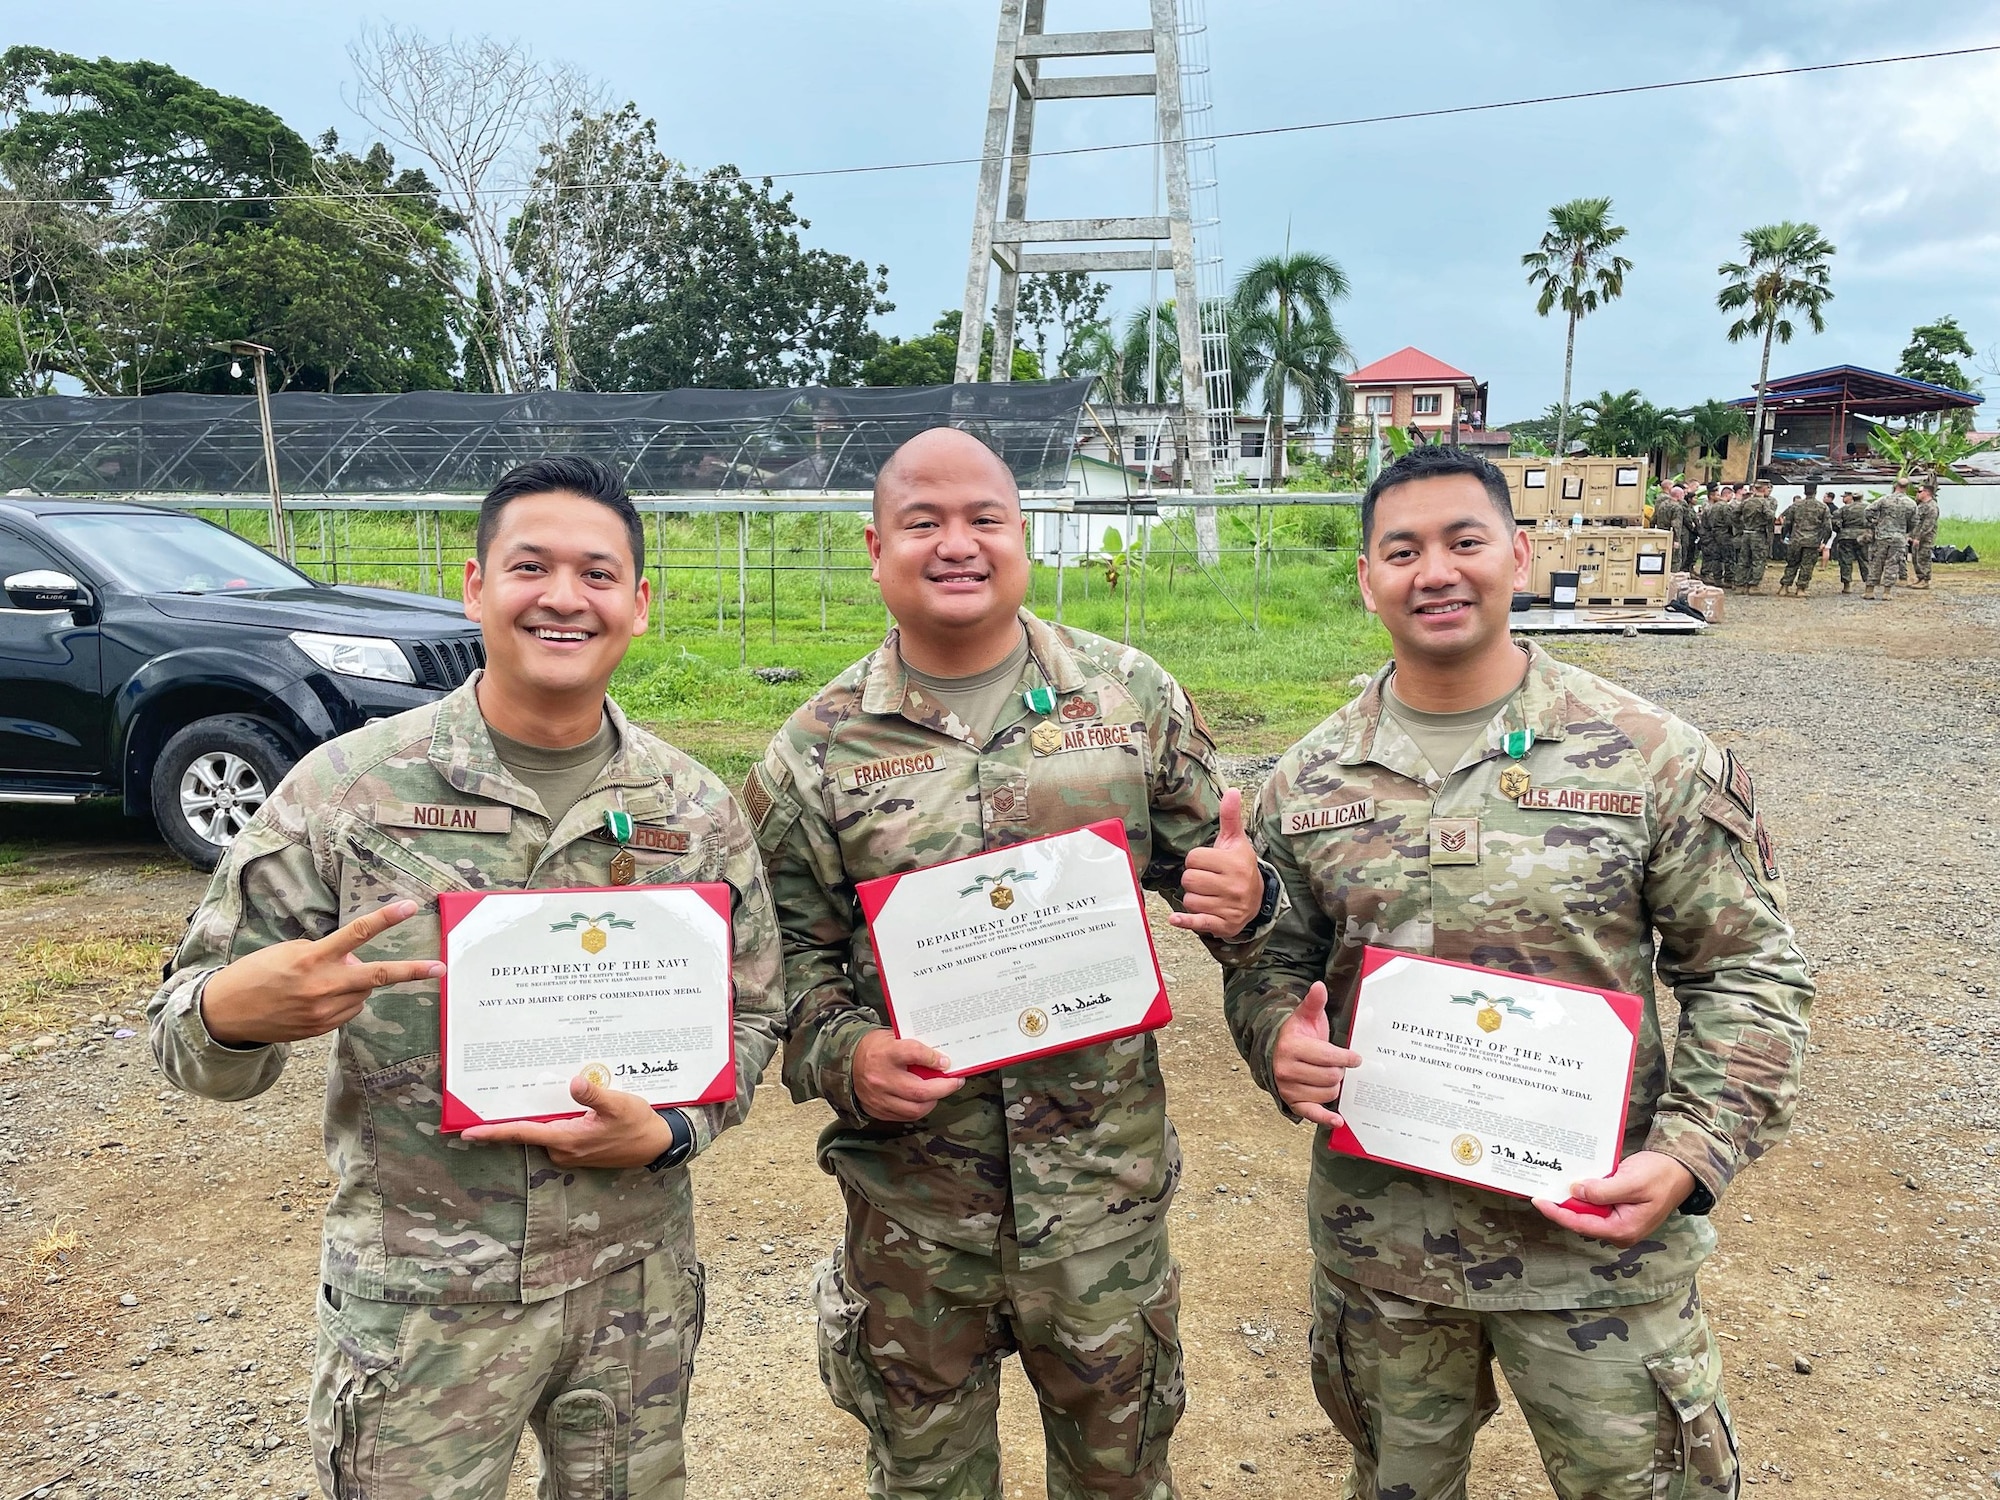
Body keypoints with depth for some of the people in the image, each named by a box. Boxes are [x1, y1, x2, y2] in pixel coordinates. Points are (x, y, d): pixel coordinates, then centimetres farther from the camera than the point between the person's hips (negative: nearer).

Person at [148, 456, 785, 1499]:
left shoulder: (697, 811, -2)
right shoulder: (349, 785, -9)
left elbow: (750, 1017, 6)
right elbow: (191, 1036, -5)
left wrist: (665, 1131, -12)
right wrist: (235, 1011, -28)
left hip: (635, 1283, 3)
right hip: (418, 1294, -2)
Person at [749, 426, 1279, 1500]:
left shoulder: (1133, 697, -1)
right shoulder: (816, 749, -3)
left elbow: (1207, 864, 6)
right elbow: (790, 953, 2)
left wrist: (1242, 900, -16)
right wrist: (843, 1056, -16)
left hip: (1103, 1182, 1)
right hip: (909, 1201, 0)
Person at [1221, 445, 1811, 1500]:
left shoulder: (1653, 757, -8)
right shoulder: (1310, 781, -1)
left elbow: (1747, 973, -4)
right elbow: (1271, 960, 8)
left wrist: (1690, 1157, -15)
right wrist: (1279, 1039, -14)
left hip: (1598, 1236, -2)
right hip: (1378, 1239, 3)